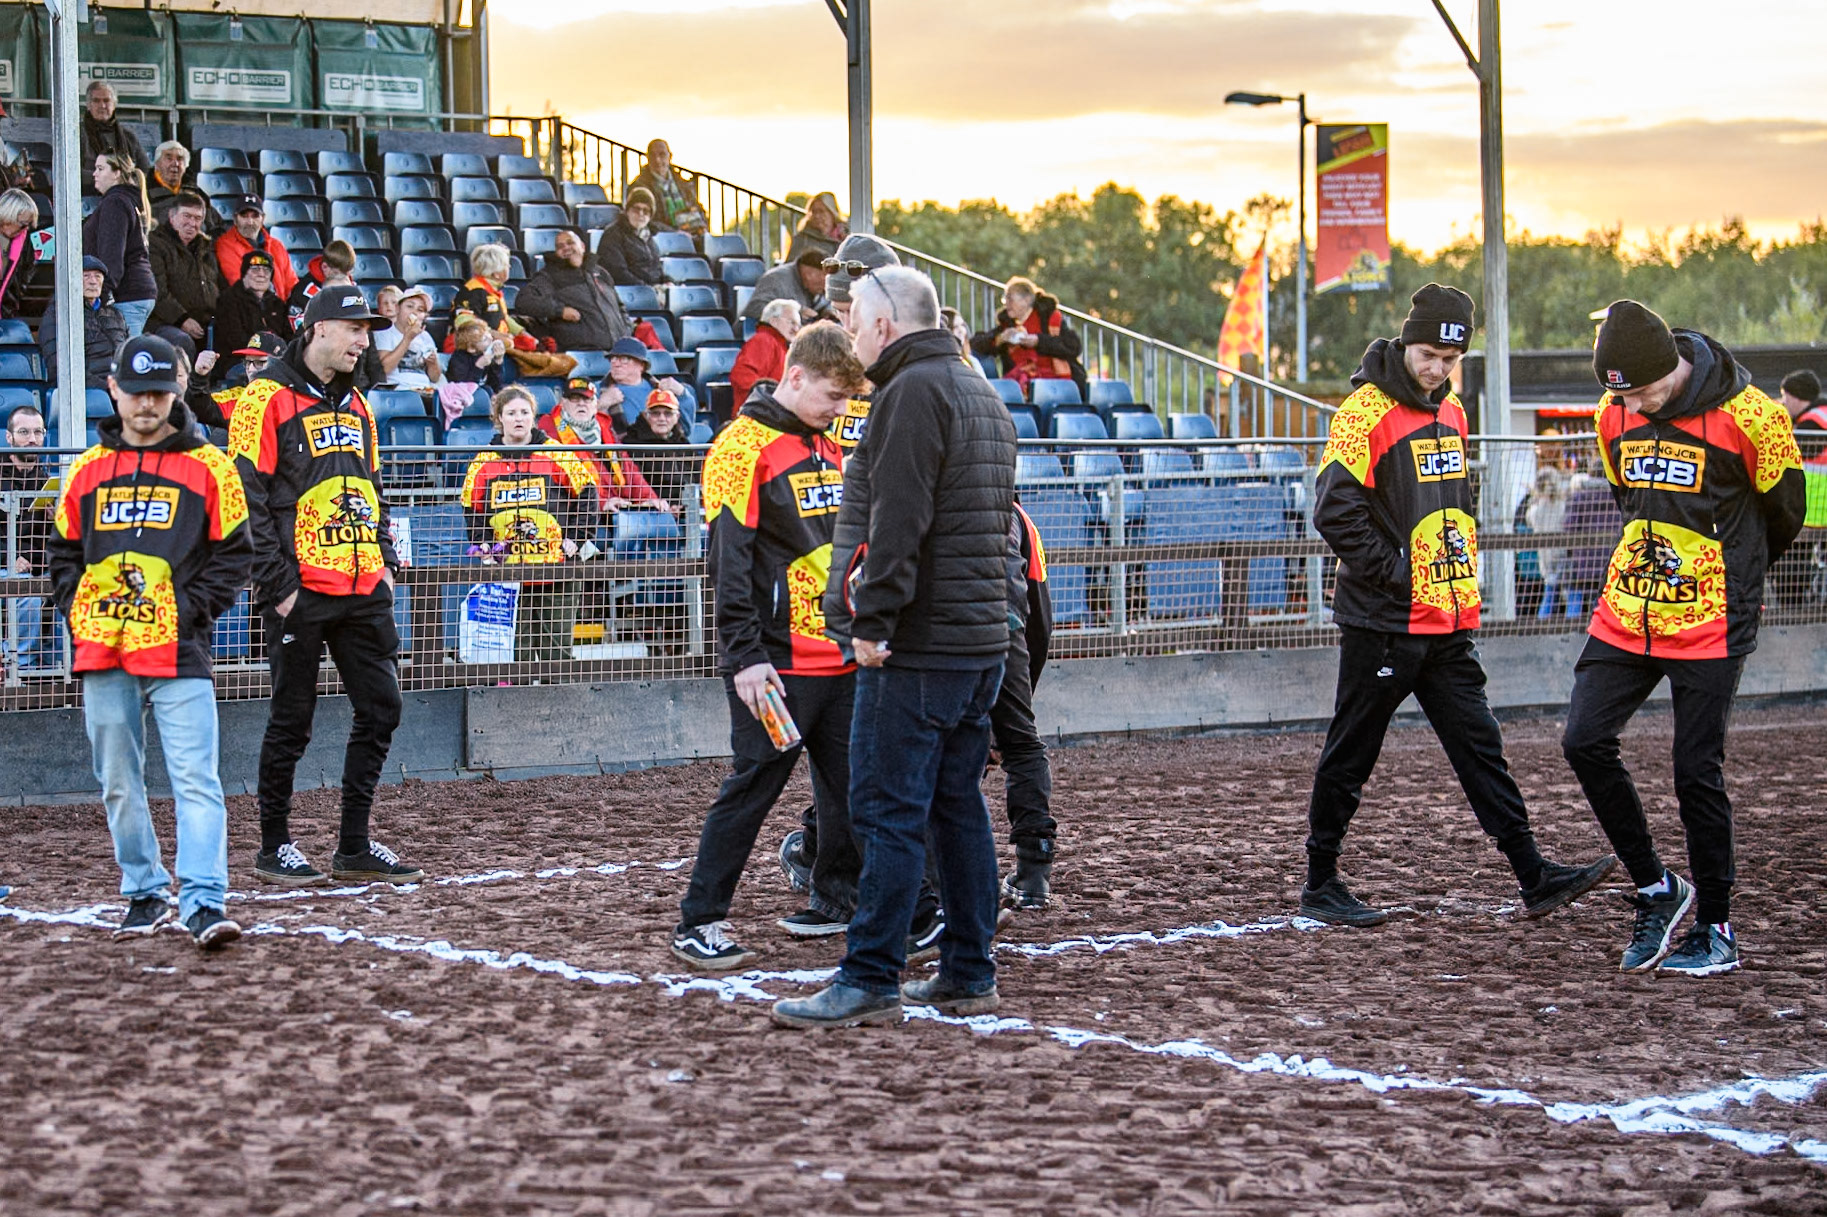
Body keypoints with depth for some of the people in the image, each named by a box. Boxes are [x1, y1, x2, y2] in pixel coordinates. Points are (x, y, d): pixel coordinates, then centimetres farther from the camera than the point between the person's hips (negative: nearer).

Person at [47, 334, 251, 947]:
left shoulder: (207, 466, 3)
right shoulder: (87, 470, 14)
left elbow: (234, 553, 3)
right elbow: (65, 553, 20)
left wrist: (191, 610, -7)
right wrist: (79, 612, 5)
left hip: (177, 650, -4)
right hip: (102, 648, 4)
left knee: (195, 779, -13)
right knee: (119, 785, 9)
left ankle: (203, 903, -17)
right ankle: (145, 892, 22)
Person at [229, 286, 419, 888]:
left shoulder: (355, 404, 18)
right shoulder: (268, 398, -6)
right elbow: (249, 498, -11)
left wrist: (386, 560, 12)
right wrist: (277, 584, -15)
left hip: (363, 590, 8)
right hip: (301, 590, -7)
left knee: (380, 708, 7)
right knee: (293, 719, 0)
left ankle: (354, 848, 15)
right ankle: (274, 848, 11)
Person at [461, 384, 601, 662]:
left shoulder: (558, 456, -1)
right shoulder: (483, 463, 7)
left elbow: (586, 495, 5)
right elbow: (472, 511, 16)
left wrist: (576, 539, -1)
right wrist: (482, 546, 4)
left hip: (556, 566, -2)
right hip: (507, 572, 2)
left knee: (557, 646, 1)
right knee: (515, 650, 2)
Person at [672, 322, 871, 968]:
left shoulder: (830, 450, 16)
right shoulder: (743, 447, -10)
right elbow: (730, 559, -15)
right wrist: (747, 655, -20)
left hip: (843, 657, 8)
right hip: (780, 662, -8)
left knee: (849, 783, 11)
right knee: (754, 786, -6)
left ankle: (837, 901, 25)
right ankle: (699, 921, 0)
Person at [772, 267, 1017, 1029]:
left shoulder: (914, 390, -11)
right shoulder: (983, 395, 20)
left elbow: (898, 519, -20)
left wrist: (874, 618, -19)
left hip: (919, 645, -10)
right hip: (983, 636, 10)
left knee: (890, 811, -8)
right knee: (957, 805, 12)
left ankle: (870, 982, -7)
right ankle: (968, 976, 15)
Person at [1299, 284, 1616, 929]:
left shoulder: (1451, 414, 13)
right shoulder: (1366, 412, -12)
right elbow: (1335, 511, -19)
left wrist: (1462, 575, 14)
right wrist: (1394, 574, -16)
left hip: (1448, 620, 7)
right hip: (1382, 621, -7)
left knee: (1479, 744, 6)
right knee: (1350, 755, 1)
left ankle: (1533, 875, 6)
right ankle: (1320, 887, 11)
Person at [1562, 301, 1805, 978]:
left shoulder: (1743, 414, -15)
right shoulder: (1615, 414, 1)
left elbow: (1783, 509, 1)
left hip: (1711, 625, -5)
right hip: (1627, 615, 5)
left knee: (1697, 772, -3)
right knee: (1585, 741, -6)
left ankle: (1716, 931, 11)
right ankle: (1655, 889, 10)